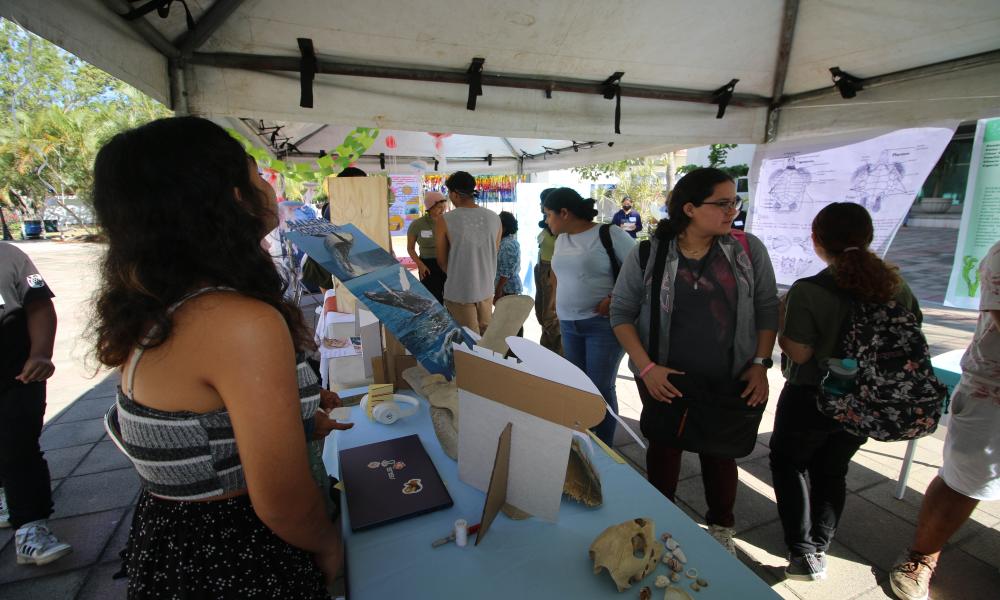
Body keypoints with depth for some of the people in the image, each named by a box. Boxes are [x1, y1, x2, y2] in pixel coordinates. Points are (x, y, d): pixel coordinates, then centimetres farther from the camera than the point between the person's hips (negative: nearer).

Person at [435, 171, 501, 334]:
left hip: (459, 291, -3)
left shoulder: (445, 221, -14)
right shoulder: (494, 218, -4)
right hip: (486, 288, 4)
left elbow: (442, 260, -4)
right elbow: (495, 253, 8)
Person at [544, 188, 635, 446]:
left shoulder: (609, 234, -11)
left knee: (601, 388, 0)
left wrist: (616, 298, -19)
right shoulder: (561, 240, 11)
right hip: (568, 324, 7)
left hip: (603, 323, -6)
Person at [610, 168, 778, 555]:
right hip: (665, 380, -1)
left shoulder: (749, 250, -4)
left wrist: (760, 363, -3)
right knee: (664, 448, 17)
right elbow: (622, 313, -7)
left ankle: (721, 529, 44)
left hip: (728, 381, 2)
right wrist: (646, 368, -14)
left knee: (720, 452, 17)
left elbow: (766, 308, 4)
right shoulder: (648, 257, -10)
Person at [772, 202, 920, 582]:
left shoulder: (807, 291, -25)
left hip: (811, 398, -5)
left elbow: (798, 352, -21)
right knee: (832, 470, 23)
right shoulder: (895, 285, -6)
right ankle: (819, 550, 32)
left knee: (788, 463, 18)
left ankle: (802, 552, 19)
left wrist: (781, 317, -8)